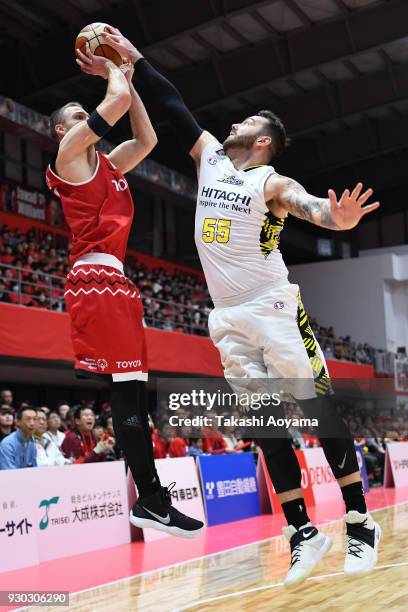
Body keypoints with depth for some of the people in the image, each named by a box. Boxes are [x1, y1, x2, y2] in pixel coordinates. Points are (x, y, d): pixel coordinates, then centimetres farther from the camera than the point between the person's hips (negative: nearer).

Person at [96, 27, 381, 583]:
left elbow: (309, 205, -26)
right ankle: (303, 532, 12)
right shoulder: (209, 156, 12)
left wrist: (337, 217, -48)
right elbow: (172, 105, 15)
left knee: (320, 414, -3)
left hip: (273, 309, -6)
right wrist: (132, 57, 13)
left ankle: (360, 525, 7)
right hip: (228, 318, 6)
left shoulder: (272, 182, -6)